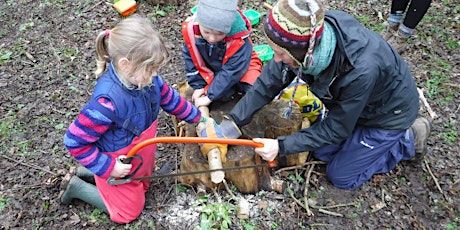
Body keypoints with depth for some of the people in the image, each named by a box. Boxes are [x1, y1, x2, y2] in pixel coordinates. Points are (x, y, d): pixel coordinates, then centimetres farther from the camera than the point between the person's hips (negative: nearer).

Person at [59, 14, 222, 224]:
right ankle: (77, 186, 27)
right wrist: (108, 168, -26)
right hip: (118, 164, -7)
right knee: (128, 211, 16)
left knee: (141, 187, 31)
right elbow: (74, 141, -30)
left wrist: (198, 119, 8)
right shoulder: (107, 101, -41)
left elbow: (170, 98, 1)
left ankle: (85, 172, 34)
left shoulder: (143, 78, -20)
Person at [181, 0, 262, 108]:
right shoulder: (190, 29, -26)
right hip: (212, 70, 2)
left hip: (238, 67, -2)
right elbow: (190, 59, -11)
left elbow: (231, 72, -30)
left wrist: (209, 97, -29)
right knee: (224, 95, -24)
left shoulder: (240, 40, -35)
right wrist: (198, 86, -13)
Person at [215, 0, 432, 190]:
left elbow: (335, 129, -28)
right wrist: (230, 124, -21)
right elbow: (268, 82, -17)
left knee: (341, 176, 4)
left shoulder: (360, 71, -44)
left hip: (388, 113, -6)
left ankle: (410, 139, 17)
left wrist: (281, 146, -28)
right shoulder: (305, 37, -27)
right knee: (322, 152, 14)